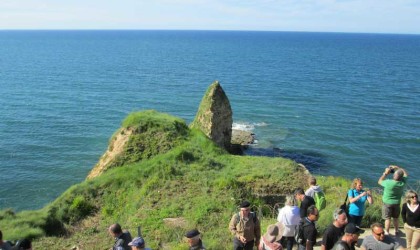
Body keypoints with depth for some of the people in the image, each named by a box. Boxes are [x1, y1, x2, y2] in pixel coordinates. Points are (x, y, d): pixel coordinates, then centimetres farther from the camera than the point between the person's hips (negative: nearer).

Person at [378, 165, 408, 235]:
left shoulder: (389, 183, -30)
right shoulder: (403, 182, -18)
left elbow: (379, 181, -9)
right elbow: (405, 173, 3)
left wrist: (385, 173, -7)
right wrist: (397, 167, 1)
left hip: (387, 203, -4)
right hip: (397, 203, 4)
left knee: (387, 219, 7)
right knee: (395, 218, 21)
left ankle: (387, 232, 16)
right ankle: (396, 231, 35)